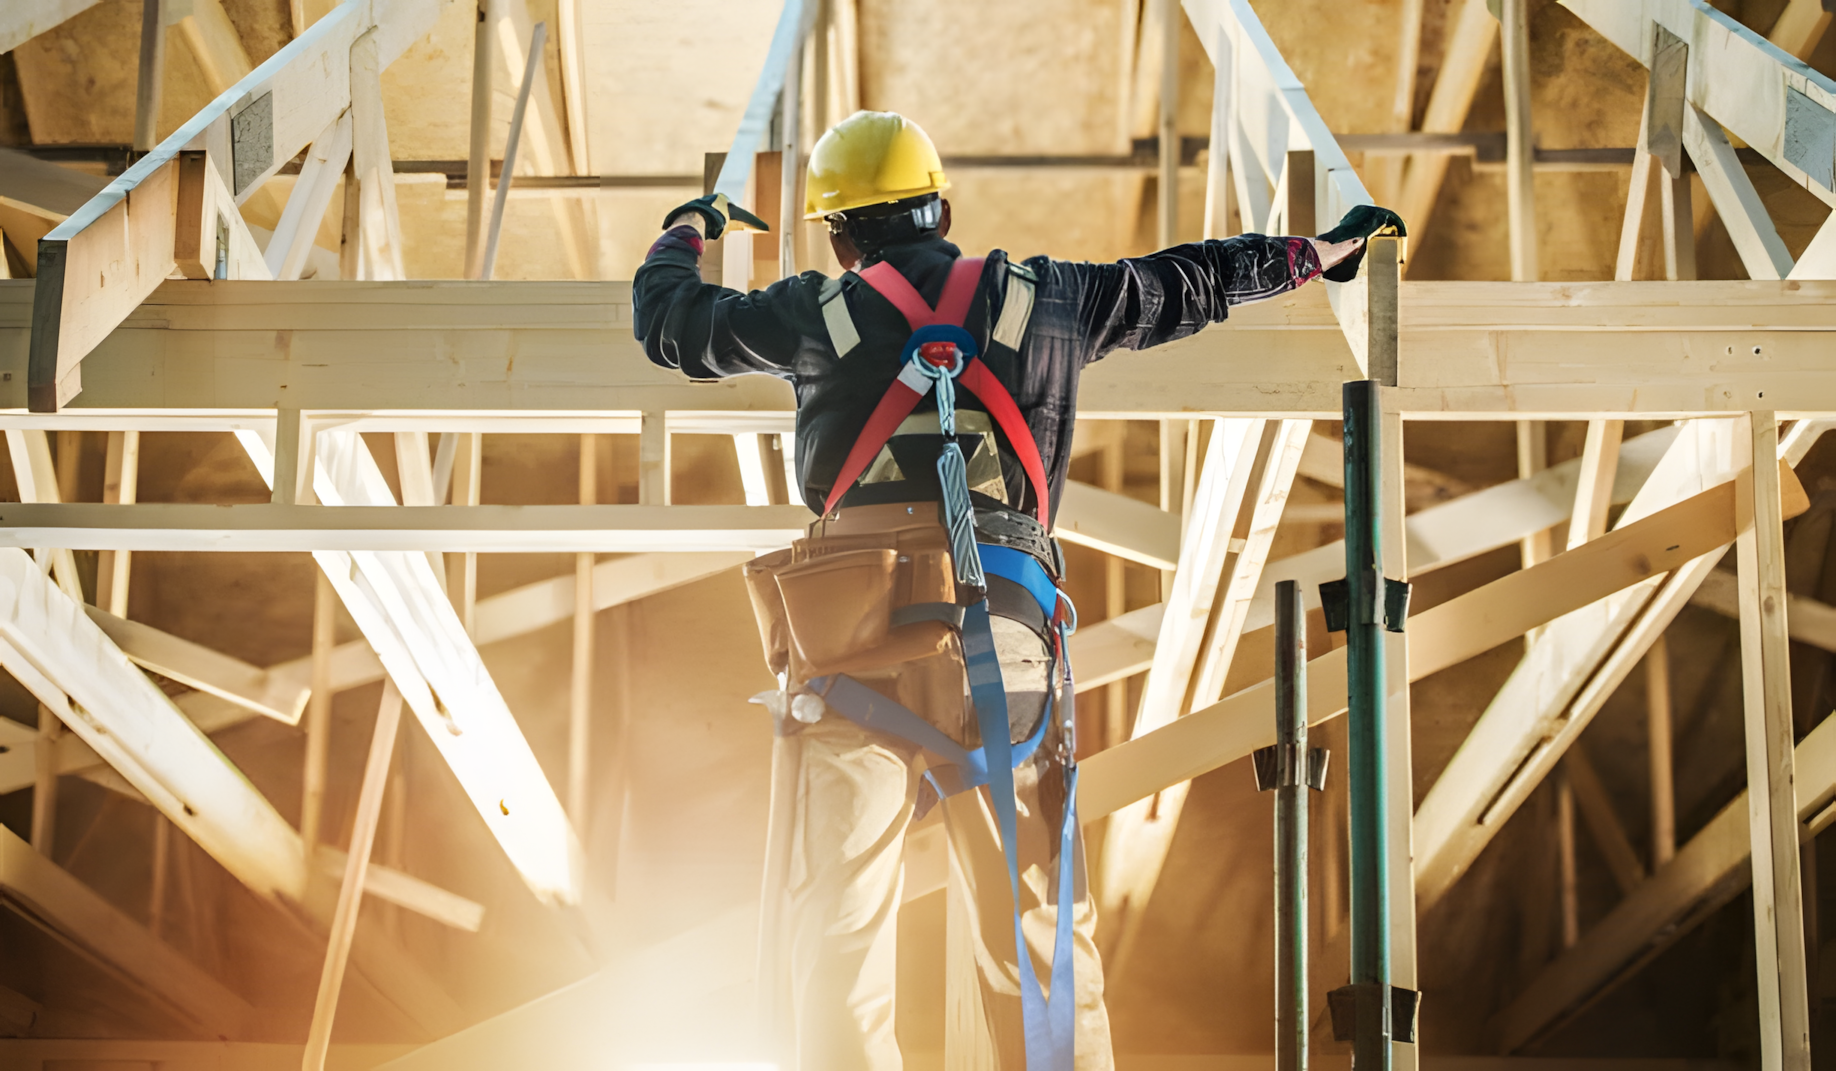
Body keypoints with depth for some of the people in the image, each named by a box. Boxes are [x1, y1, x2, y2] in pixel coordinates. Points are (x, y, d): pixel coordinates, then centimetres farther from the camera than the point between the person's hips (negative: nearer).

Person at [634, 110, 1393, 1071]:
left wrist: (686, 231, 44)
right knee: (1039, 924, 10)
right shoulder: (1042, 301, 14)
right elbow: (1182, 286, 28)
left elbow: (669, 321, 22)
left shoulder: (821, 315, 8)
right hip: (1005, 638, 2)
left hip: (862, 639, -2)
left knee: (830, 923, 1)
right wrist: (1316, 252, 45)